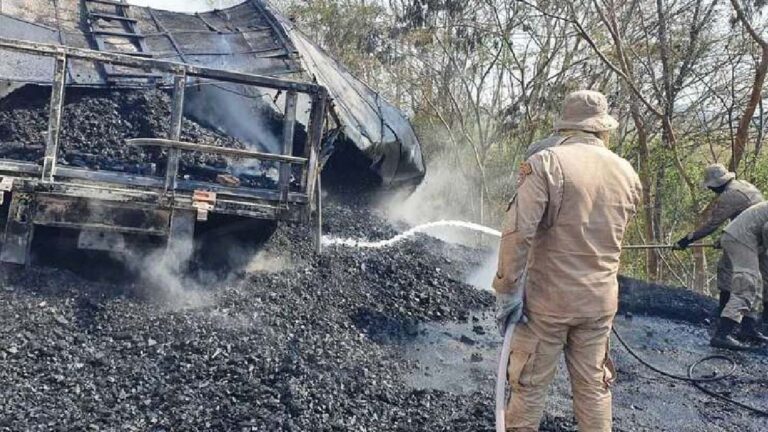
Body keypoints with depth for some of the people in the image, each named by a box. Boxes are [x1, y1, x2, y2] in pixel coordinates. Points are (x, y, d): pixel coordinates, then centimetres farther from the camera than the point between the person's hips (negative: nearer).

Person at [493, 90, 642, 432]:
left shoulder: (546, 162, -13)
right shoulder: (627, 173, 4)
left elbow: (517, 232, -21)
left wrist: (508, 289, -14)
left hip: (548, 297, -4)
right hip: (601, 299, 4)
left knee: (529, 384, 9)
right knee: (594, 386, 16)